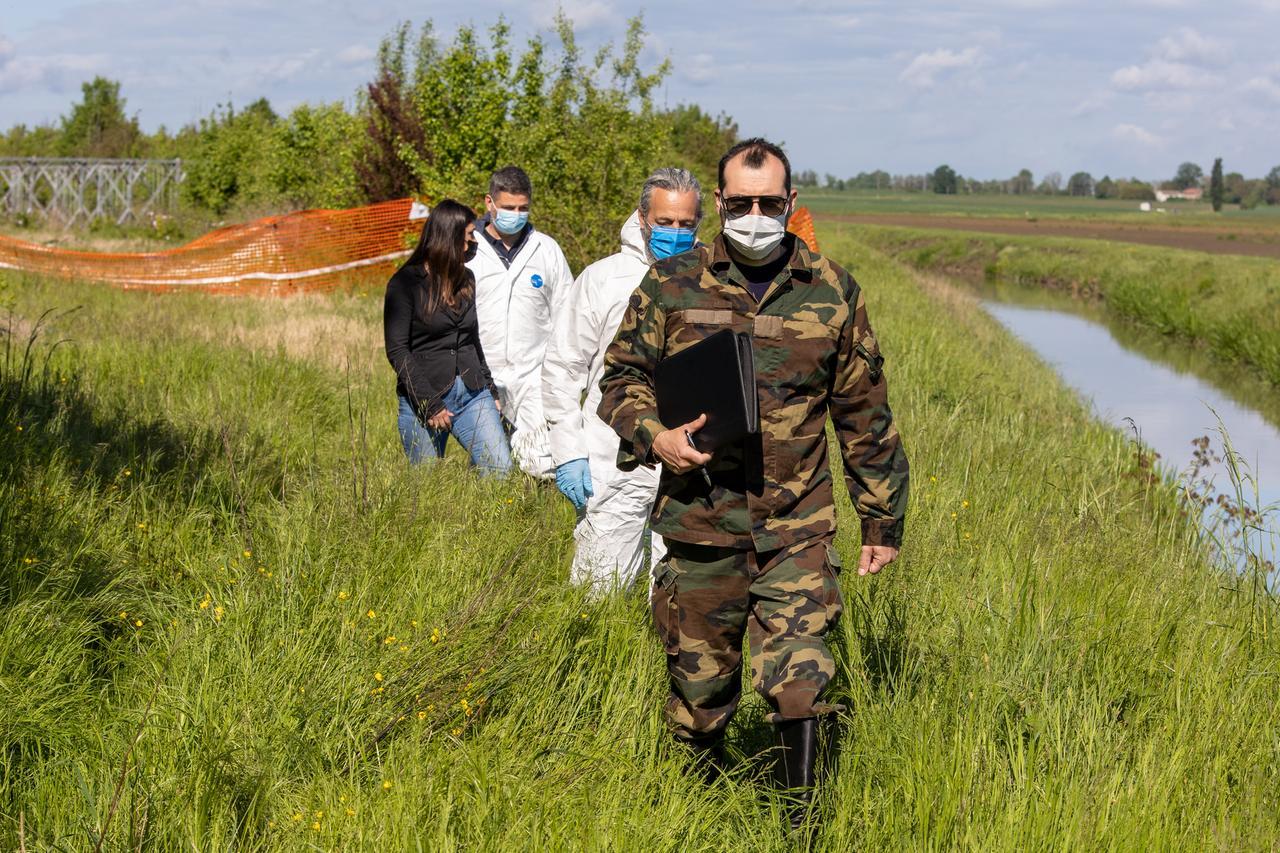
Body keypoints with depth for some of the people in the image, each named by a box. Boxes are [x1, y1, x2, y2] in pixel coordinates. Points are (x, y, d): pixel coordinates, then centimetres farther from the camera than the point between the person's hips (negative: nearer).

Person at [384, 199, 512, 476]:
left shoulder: (466, 279, 13)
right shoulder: (405, 283, -6)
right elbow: (397, 350, -11)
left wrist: (488, 388, 18)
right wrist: (429, 406, -15)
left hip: (472, 394, 5)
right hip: (422, 400, -5)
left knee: (500, 468, -10)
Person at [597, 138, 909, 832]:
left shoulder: (833, 294, 3)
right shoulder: (672, 285, 1)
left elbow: (865, 416, 10)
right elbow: (621, 376, 10)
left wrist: (883, 520, 13)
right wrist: (652, 436, -11)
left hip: (797, 531, -1)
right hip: (699, 525, 1)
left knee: (798, 680, -12)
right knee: (699, 685, 11)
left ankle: (800, 824, 3)